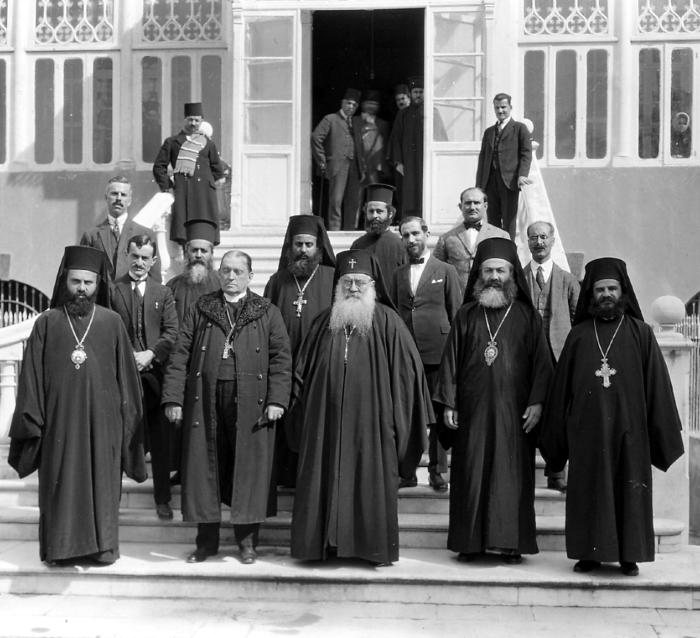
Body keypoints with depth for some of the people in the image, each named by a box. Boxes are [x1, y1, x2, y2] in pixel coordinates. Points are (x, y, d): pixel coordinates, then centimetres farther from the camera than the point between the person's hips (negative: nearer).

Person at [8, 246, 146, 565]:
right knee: (60, 481, 5)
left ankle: (102, 545, 15)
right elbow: (31, 375, 4)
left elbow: (126, 374, 4)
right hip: (59, 418, 0)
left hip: (102, 418, 0)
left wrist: (127, 417, 1)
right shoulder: (47, 323, 4)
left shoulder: (112, 323, 3)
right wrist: (31, 417, -2)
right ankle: (61, 546, 15)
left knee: (102, 481, 5)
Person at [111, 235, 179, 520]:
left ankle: (162, 498, 15)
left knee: (160, 440, 5)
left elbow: (172, 332, 3)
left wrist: (150, 354, -10)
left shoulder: (163, 293, 11)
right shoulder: (112, 290, 4)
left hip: (154, 373, 2)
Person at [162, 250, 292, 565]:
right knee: (204, 467, 5)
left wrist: (277, 399, -9)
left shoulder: (267, 313, 7)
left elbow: (281, 358, 2)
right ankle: (207, 540, 16)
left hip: (250, 404, -1)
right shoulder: (200, 309, 10)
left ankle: (247, 540, 14)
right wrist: (173, 398, -3)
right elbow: (180, 354, 6)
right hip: (204, 400, 1)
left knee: (248, 468, 2)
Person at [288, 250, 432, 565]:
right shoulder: (324, 322, 9)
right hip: (327, 418, 3)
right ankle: (326, 542, 14)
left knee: (372, 481, 1)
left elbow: (407, 370, -2)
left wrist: (396, 416, -5)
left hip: (370, 418, -3)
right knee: (326, 478, 4)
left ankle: (376, 546, 12)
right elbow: (303, 370, 14)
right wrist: (301, 413, 10)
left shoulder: (387, 322, -1)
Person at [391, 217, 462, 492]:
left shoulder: (445, 271, 5)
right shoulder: (398, 274, 13)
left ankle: (437, 470, 11)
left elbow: (456, 314, 4)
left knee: (438, 413, 3)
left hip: (437, 352, -2)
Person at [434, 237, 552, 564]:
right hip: (472, 409, 1)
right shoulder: (466, 316, 9)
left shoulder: (527, 316, 5)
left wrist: (536, 402, -8)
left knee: (512, 474, 0)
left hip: (514, 410, -1)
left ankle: (512, 542, 6)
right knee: (471, 473, 3)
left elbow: (541, 360, 2)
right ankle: (470, 541, 10)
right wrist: (448, 403, 1)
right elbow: (451, 359, 8)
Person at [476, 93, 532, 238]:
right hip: (490, 182, 5)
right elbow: (482, 158, 19)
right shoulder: (488, 132, 22)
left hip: (509, 181, -5)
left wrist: (522, 175, -19)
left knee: (509, 222, -5)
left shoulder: (519, 128, 7)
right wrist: (479, 186, 10)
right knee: (492, 222, 3)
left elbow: (526, 154, -2)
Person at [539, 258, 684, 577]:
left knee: (630, 489, 3)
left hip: (629, 428, -1)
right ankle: (590, 552, 15)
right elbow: (562, 386, 7)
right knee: (589, 489, 5)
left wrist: (665, 429, -4)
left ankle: (629, 555, 14)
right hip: (587, 428, 1)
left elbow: (657, 384, 1)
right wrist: (556, 434, 5)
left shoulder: (640, 333, 2)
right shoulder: (578, 335, 6)